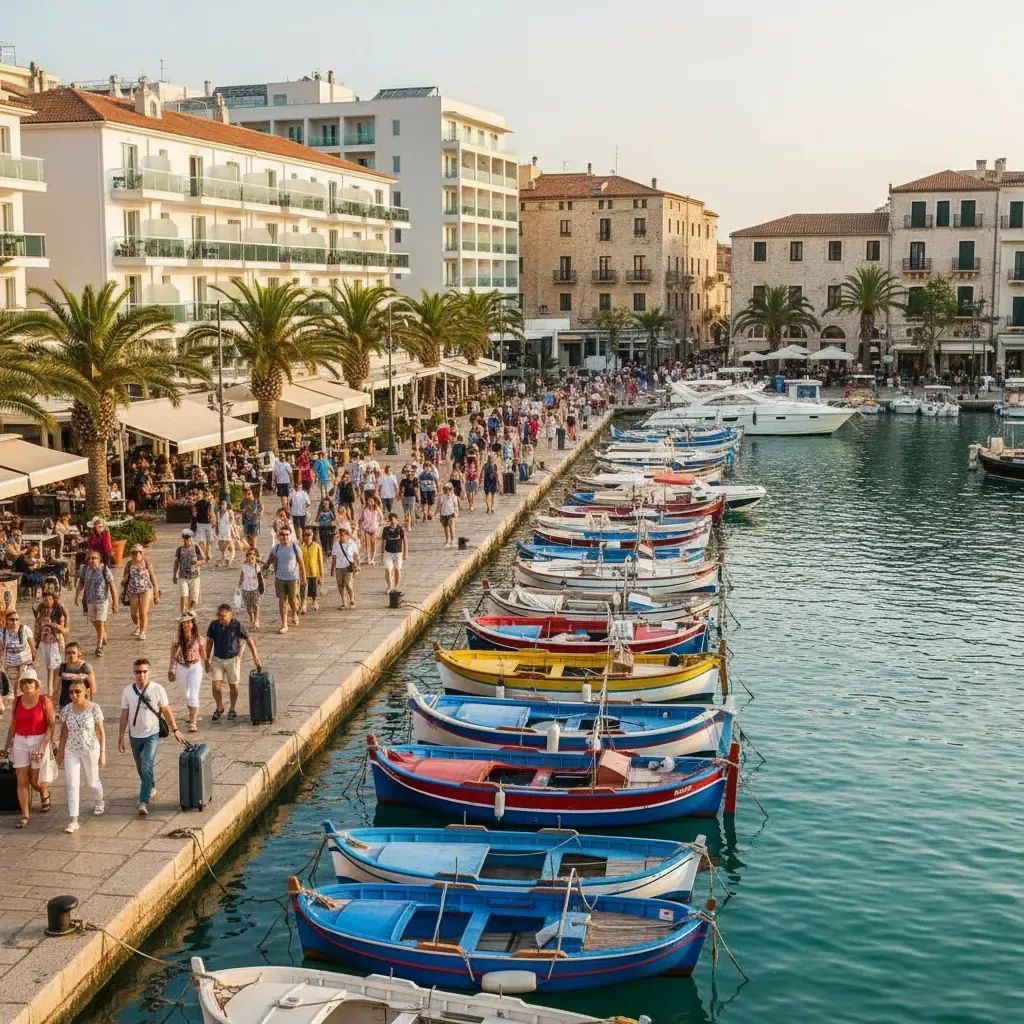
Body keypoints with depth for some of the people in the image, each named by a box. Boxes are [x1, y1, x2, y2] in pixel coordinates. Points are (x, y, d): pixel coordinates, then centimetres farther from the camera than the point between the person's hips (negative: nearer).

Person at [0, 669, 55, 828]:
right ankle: (24, 815, 7)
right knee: (22, 781, 0)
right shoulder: (17, 701, 3)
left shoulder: (44, 701, -8)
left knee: (35, 781, 3)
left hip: (39, 741, -3)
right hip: (20, 742, 3)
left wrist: (43, 746, -16)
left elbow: (51, 725, -8)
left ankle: (45, 794, 37)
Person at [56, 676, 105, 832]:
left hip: (90, 750, -2)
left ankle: (98, 801, 49)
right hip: (71, 751, 2)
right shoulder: (66, 710, -2)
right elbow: (64, 732, 8)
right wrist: (60, 751, 11)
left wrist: (103, 753, -8)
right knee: (72, 785, -6)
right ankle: (73, 821, -5)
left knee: (92, 781, 17)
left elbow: (101, 732, -7)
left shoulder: (94, 708, -12)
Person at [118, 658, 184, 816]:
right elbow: (124, 716, 2)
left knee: (147, 768, -15)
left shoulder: (158, 689, -11)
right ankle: (150, 787, 45)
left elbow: (167, 711, -1)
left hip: (152, 735, -3)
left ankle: (144, 802, -15)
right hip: (134, 736, 4)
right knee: (141, 768, 19)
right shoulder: (127, 691, -5)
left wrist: (175, 730, 2)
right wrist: (121, 737, 2)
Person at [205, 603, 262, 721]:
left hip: (233, 659, -1)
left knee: (233, 686, 9)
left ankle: (232, 709, 30)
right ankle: (219, 708, 22)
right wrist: (207, 660, 3)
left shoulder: (237, 625, -16)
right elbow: (209, 643, 2)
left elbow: (249, 640, -6)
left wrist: (255, 657, -8)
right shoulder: (214, 625, -9)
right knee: (216, 686, -3)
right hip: (217, 659, 2)